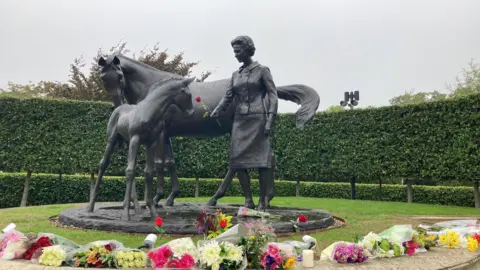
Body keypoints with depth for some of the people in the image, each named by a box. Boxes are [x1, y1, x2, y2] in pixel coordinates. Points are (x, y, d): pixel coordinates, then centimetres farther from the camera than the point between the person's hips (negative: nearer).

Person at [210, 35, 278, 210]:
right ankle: (248, 200, 5)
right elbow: (228, 98, 13)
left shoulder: (262, 70, 3)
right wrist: (215, 113, -5)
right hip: (240, 120, 5)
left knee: (261, 161, -6)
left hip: (258, 119, -5)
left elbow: (273, 96, -2)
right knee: (237, 160, -2)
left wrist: (270, 120, -13)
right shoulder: (235, 75, 17)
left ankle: (263, 201, 3)